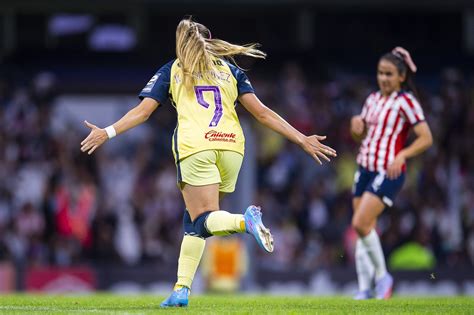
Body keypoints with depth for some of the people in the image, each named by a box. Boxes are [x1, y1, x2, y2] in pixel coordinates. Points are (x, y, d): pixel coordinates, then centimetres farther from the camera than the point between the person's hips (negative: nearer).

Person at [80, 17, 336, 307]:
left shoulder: (171, 71, 18)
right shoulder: (229, 69, 21)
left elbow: (143, 111, 11)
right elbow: (261, 112, 14)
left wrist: (108, 133, 17)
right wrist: (302, 139, 15)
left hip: (194, 148, -3)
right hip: (231, 145, 3)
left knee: (203, 221, -7)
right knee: (195, 220, 16)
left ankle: (244, 221, -39)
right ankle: (182, 289, 8)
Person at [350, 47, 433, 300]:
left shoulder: (406, 102, -8)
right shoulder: (373, 99, 13)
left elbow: (426, 138, -13)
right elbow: (360, 136, 24)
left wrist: (402, 156, -25)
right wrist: (356, 127, 0)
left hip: (388, 172, -7)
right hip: (365, 168, 7)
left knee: (361, 223, -18)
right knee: (364, 229, 5)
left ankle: (382, 275, -2)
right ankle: (364, 288, 9)